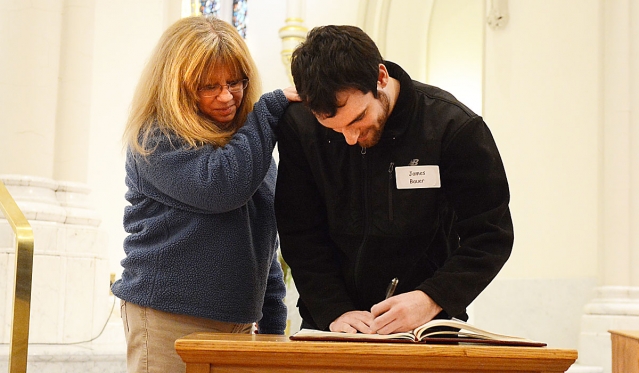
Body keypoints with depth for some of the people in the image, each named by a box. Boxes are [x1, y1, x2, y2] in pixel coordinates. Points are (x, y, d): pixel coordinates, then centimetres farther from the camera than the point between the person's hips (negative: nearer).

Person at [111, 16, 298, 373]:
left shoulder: (250, 140, 14)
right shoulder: (157, 138, -6)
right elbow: (219, 187, -23)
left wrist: (273, 323, 14)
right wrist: (272, 106, -14)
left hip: (236, 321, 6)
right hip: (167, 319, -6)